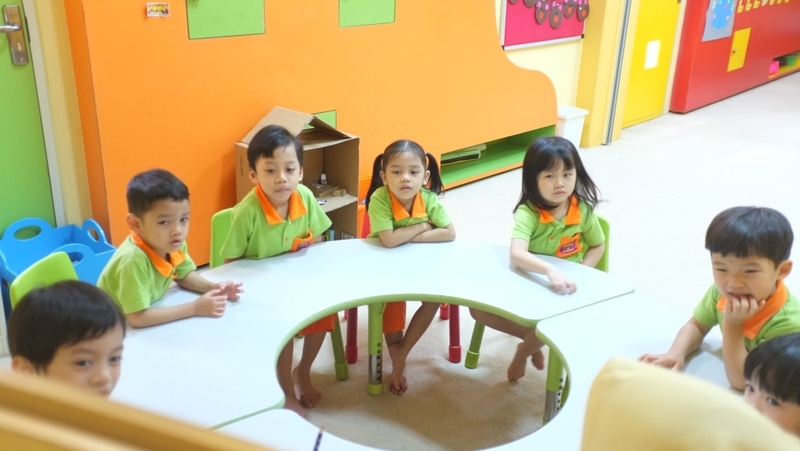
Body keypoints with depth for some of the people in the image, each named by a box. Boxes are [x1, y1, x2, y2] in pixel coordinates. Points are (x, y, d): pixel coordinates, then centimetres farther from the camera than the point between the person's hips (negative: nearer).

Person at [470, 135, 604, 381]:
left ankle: (524, 350, 4)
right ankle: (533, 338, 6)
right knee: (478, 308, -16)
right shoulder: (528, 212, -22)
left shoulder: (583, 210, -14)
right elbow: (516, 255, -38)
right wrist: (550, 270, -55)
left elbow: (598, 246, 4)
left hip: (566, 285, 0)